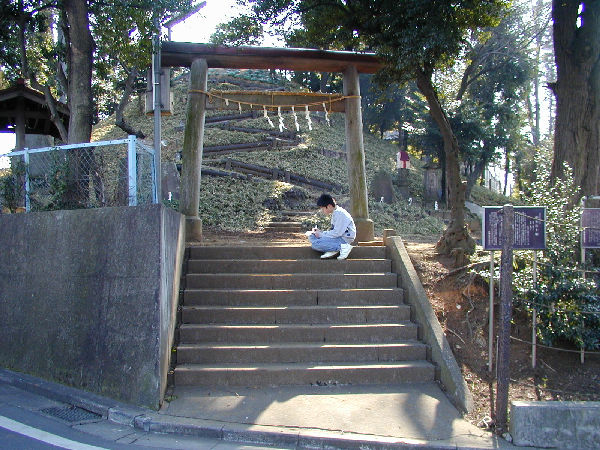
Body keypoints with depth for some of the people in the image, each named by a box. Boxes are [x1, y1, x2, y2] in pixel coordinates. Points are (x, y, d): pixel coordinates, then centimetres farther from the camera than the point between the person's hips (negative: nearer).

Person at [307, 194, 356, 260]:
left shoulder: (340, 213, -18)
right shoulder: (335, 213, 14)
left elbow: (337, 233, -23)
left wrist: (321, 234, -13)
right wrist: (320, 232, 7)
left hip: (344, 239, -11)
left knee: (315, 244, -24)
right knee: (311, 236, 8)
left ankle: (342, 247, -18)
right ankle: (332, 250, -8)